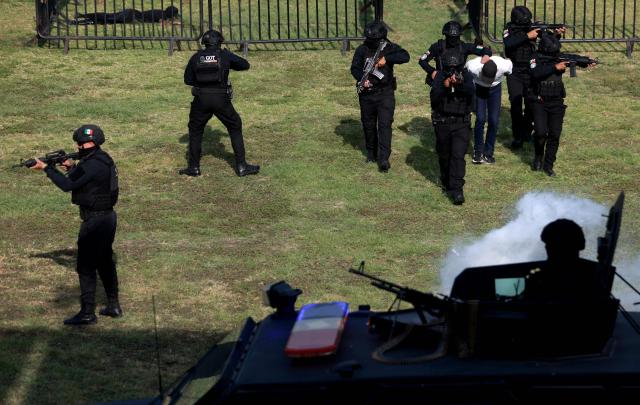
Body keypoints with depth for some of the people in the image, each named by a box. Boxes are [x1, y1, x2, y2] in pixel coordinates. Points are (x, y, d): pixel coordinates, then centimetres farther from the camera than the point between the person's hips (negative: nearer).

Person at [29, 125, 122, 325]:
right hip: (108, 217, 10)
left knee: (86, 267, -4)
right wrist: (72, 168, 7)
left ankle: (87, 313, -2)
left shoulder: (92, 165, -21)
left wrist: (46, 167, -13)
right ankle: (113, 306, 26)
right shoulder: (103, 159, 10)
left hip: (95, 221, -10)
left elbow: (67, 185, -20)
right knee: (105, 262, 19)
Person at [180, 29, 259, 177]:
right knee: (235, 128, 15)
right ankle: (241, 166, 11)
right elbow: (245, 65, 11)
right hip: (221, 100, -1)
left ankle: (194, 167, 18)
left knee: (195, 130, 20)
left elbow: (187, 79, 9)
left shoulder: (196, 57, 4)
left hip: (201, 100, 1)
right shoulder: (225, 55, 0)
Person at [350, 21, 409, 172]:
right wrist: (362, 79, -24)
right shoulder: (362, 50, -3)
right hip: (367, 93, 2)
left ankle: (384, 158, -13)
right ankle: (371, 152, 31)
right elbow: (355, 68, -5)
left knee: (385, 124, -11)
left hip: (385, 93, -2)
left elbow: (405, 56, -20)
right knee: (368, 125, 12)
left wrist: (386, 59, -30)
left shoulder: (390, 48, -5)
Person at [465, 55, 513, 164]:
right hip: (479, 87, -1)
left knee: (493, 120, -7)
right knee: (480, 119, -13)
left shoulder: (504, 65, -36)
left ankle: (488, 153, 6)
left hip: (495, 88, 1)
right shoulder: (473, 66, -38)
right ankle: (478, 152, 2)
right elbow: (464, 68, -13)